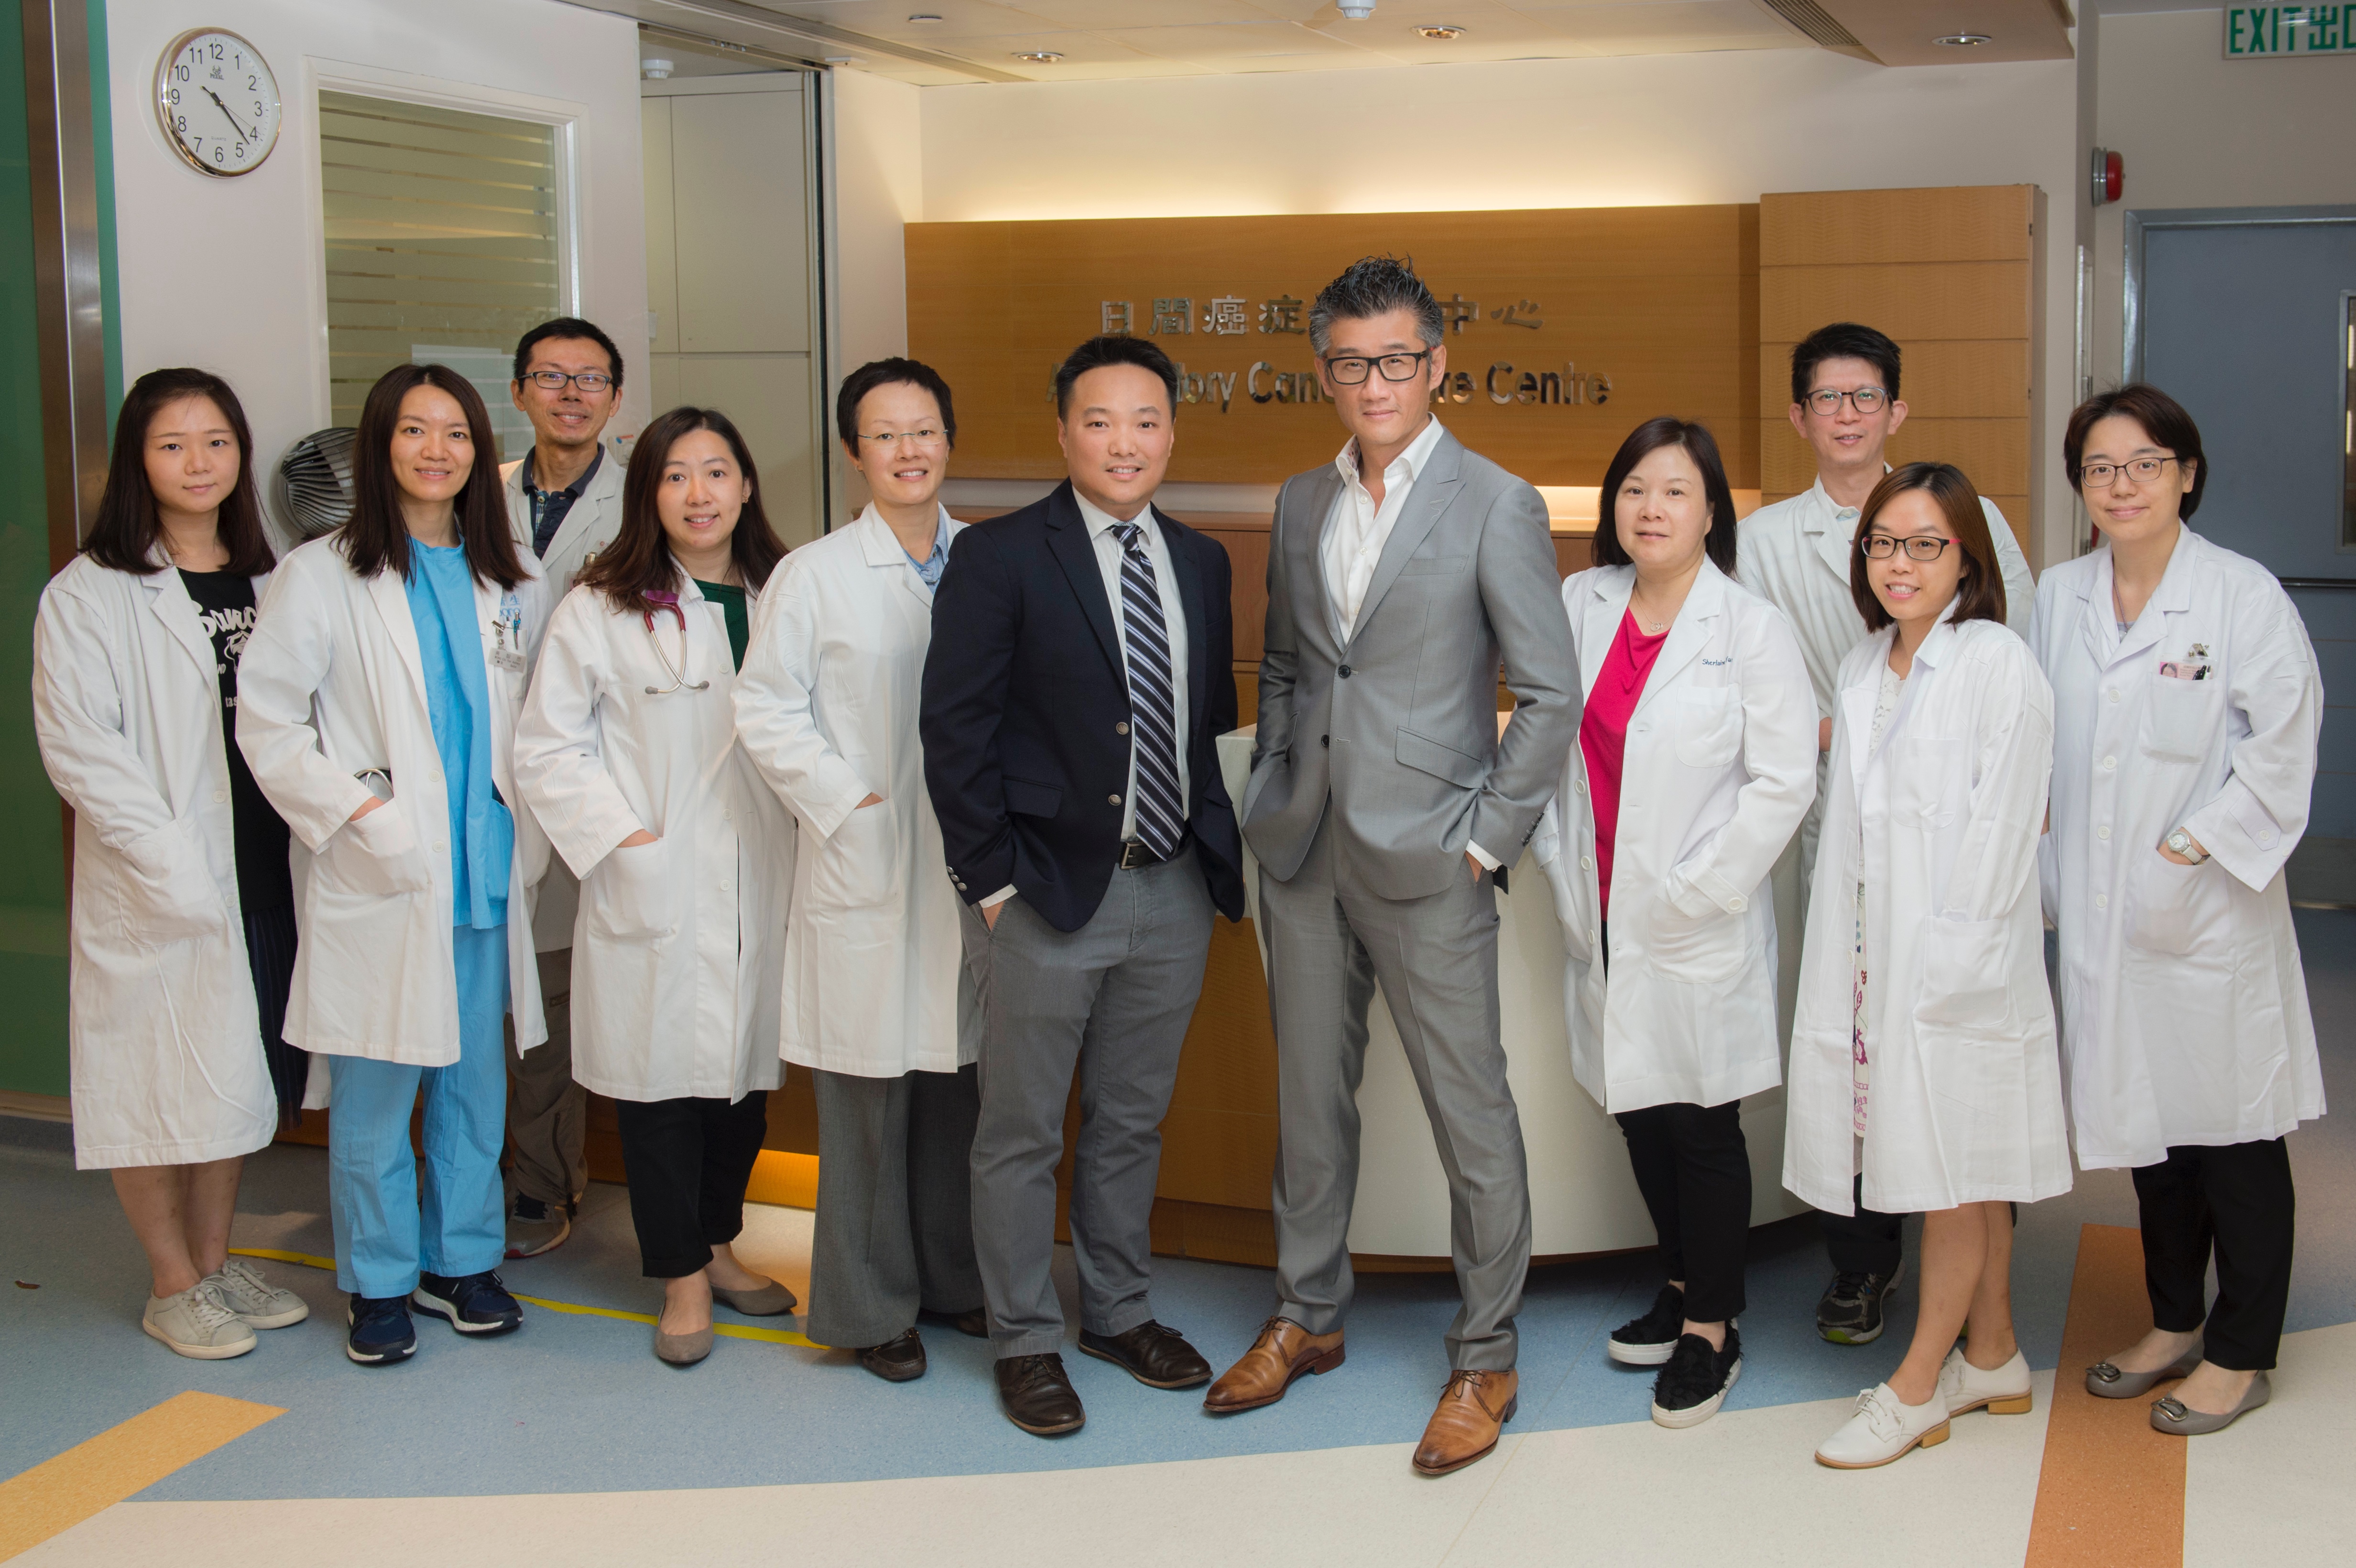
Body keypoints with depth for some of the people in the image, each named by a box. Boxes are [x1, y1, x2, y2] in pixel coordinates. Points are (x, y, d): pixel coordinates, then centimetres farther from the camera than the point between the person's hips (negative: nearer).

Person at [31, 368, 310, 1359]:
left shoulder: (270, 581, 10)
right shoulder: (90, 595, -8)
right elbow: (77, 747, -14)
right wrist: (174, 861, -19)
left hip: (265, 867, 6)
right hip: (155, 886, -5)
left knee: (239, 1066, 14)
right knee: (156, 1074, 3)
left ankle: (216, 1261, 30)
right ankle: (173, 1286, 18)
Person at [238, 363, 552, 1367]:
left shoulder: (511, 584, 10)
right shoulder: (322, 575, -3)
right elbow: (264, 719, -5)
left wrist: (528, 834, 6)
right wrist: (354, 808, -13)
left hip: (484, 873, 4)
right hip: (378, 876, -4)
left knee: (475, 1079, 11)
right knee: (373, 1094, 1)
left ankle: (462, 1259, 26)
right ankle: (380, 1282, 16)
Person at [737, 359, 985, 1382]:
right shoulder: (816, 575, -1)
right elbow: (766, 709, -2)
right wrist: (848, 802, -8)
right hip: (867, 868, -3)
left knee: (963, 1084, 10)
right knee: (869, 1095, 2)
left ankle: (958, 1278, 27)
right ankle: (872, 1306, 16)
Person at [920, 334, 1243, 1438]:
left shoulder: (1200, 563, 9)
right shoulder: (997, 559, -8)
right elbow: (953, 728, -9)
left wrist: (1220, 852, 6)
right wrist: (991, 879, -11)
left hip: (1173, 892, 5)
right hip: (1050, 892, -5)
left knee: (1132, 1121, 17)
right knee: (1022, 1132, 6)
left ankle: (1118, 1311, 33)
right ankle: (1024, 1340, 21)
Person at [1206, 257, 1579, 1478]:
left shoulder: (1496, 506, -8)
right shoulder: (1300, 503, 10)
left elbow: (1553, 697, -8)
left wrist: (1485, 839, -11)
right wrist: (1271, 794, 10)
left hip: (1427, 862, -5)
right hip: (1303, 855, 6)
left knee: (1471, 1115, 3)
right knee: (1309, 1099, 16)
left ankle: (1484, 1362, 17)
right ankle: (1307, 1319, 32)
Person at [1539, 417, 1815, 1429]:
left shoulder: (1752, 629, -9)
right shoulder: (1579, 606, 4)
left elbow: (1783, 783, -11)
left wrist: (1697, 893, -14)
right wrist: (1565, 875, 5)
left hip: (1701, 930, -5)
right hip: (1604, 924, 5)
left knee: (1702, 1126, 3)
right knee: (1638, 1115, 15)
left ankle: (1712, 1328, 17)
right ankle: (1682, 1287, 34)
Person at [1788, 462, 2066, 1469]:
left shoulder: (1999, 666, -10)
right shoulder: (1861, 674, 12)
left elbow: (2001, 828, -13)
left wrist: (1948, 966, -15)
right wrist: (1849, 963, 8)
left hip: (1965, 965, -7)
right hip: (1881, 959, 7)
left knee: (1961, 1176, 3)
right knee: (1964, 1179, 16)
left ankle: (1918, 1386, 12)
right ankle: (1993, 1358, 28)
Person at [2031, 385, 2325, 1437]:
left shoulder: (2244, 595, -8)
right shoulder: (2059, 597, 7)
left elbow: (2283, 746, -10)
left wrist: (2197, 846, -15)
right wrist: (2042, 877, 3)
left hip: (2211, 911, -5)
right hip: (2104, 911, 5)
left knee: (2233, 1133, 5)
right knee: (2146, 1120, 16)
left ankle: (2242, 1353, 19)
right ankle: (2175, 1323, 32)